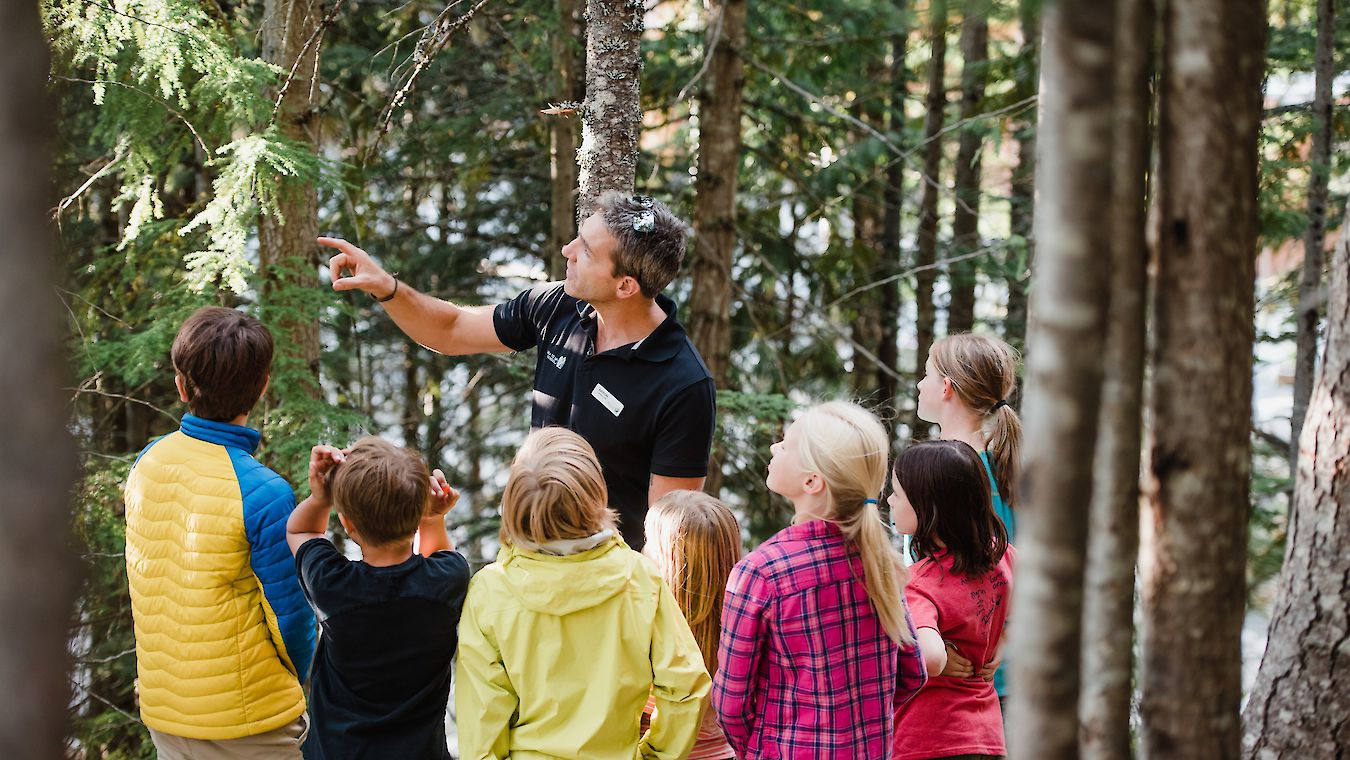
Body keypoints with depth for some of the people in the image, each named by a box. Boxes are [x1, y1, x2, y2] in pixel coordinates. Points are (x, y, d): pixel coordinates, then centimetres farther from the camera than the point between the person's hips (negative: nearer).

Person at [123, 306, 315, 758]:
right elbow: (289, 615, -14)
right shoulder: (264, 495, -22)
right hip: (246, 721, -6)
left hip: (161, 708, 6)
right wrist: (298, 679, 7)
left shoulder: (146, 463, -2)